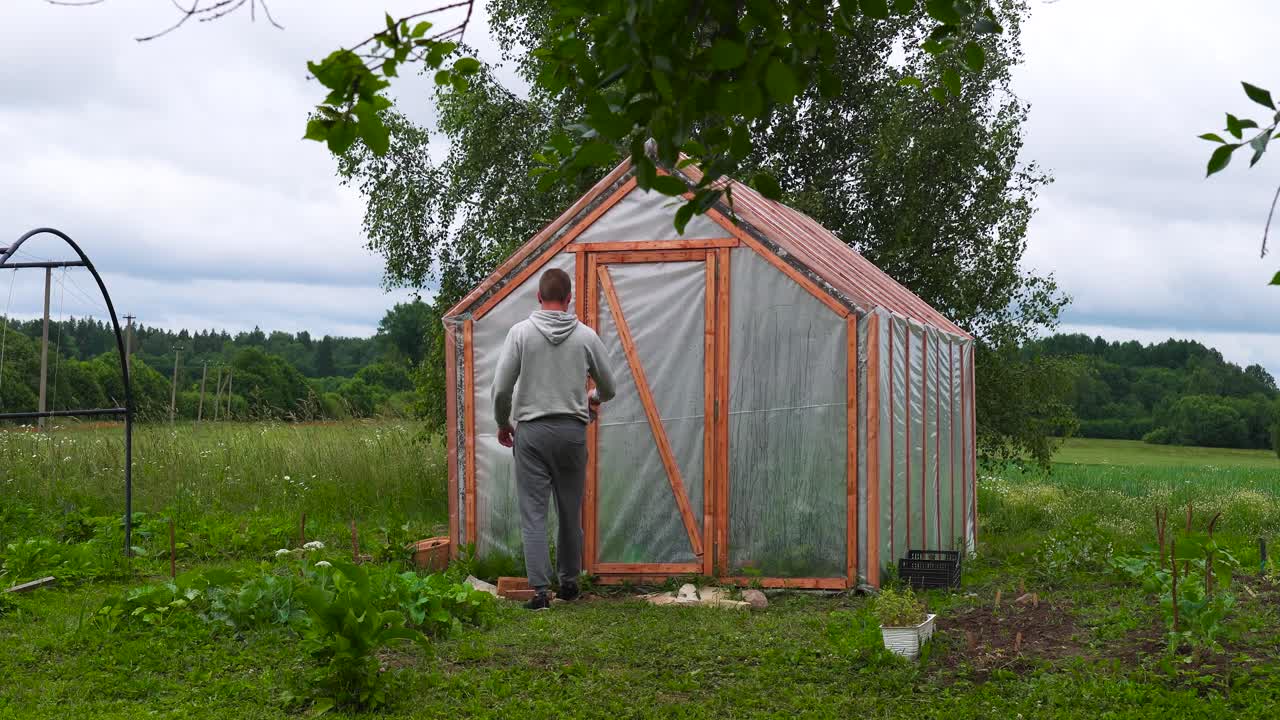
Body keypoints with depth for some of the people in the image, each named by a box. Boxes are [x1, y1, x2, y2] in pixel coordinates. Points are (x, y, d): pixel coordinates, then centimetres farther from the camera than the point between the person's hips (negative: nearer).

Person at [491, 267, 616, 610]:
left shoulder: (521, 332, -3)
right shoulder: (586, 336, 1)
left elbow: (501, 388, -5)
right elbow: (608, 388, 11)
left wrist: (503, 423, 13)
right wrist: (594, 400, 35)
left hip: (531, 431, -1)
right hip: (572, 431, 1)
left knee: (533, 513, 0)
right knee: (570, 513, 13)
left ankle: (540, 590, -5)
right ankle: (569, 582, 25)